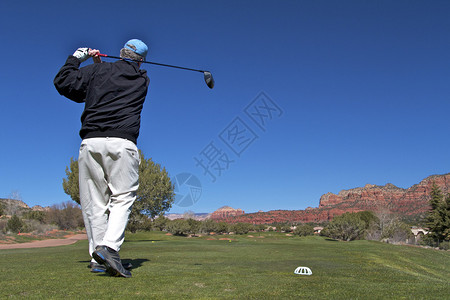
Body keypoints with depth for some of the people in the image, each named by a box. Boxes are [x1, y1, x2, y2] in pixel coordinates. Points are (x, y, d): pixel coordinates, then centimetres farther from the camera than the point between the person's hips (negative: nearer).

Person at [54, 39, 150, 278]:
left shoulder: (98, 71, 13)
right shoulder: (143, 80, 16)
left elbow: (63, 82, 11)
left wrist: (76, 57, 24)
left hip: (90, 142, 2)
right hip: (121, 143, -1)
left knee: (95, 202, 5)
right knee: (122, 197, 0)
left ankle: (98, 259, 7)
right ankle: (108, 246, -20)